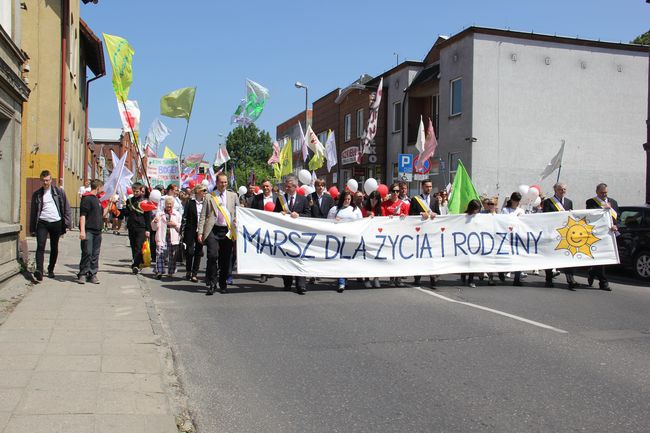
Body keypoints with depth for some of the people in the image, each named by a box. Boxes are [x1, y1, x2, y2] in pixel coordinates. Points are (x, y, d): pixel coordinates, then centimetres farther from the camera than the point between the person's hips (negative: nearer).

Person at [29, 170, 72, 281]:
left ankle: (51, 270, 24)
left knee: (54, 248, 8)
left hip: (56, 223, 0)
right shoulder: (37, 194, 9)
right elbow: (33, 212, 12)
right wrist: (32, 228, 8)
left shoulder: (59, 191, 5)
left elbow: (67, 208, 6)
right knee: (40, 246, -14)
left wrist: (67, 224, -2)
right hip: (42, 223, 0)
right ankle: (39, 271, -22)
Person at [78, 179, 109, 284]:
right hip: (88, 231, -8)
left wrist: (109, 205, 19)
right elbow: (82, 215, -15)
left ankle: (92, 274, 13)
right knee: (87, 253, -8)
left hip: (97, 231, 8)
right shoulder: (87, 199, -8)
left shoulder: (97, 200, 19)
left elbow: (102, 214, 26)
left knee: (95, 254, 8)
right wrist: (82, 230, -21)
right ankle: (82, 274, 0)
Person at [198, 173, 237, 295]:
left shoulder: (233, 196, 14)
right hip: (213, 231, -2)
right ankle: (211, 284, -3)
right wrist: (200, 232, -4)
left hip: (228, 231, 2)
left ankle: (223, 285, 19)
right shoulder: (209, 197, 7)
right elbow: (203, 216, 5)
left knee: (225, 259, 6)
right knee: (212, 256, -15)